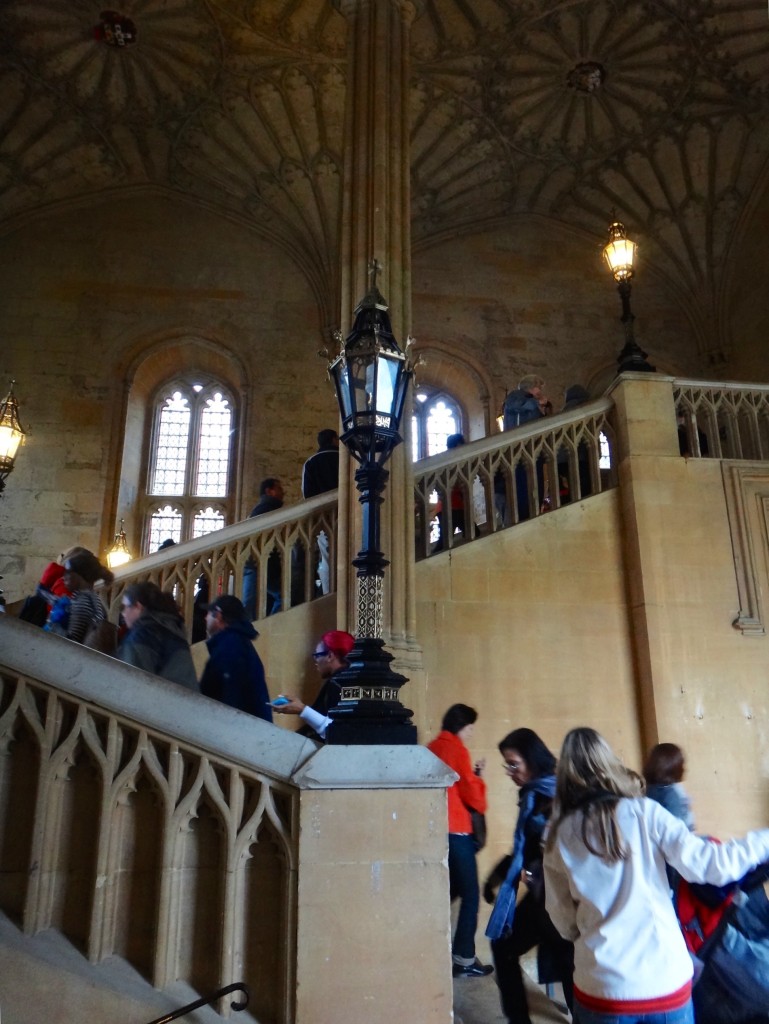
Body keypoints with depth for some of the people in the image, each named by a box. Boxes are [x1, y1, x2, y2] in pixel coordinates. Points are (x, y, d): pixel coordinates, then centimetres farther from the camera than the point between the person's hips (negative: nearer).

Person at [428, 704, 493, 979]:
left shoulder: (431, 749, 11)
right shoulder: (457, 749, -12)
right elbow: (472, 796, -11)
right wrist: (478, 778, 7)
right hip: (455, 832, -8)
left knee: (449, 890, 20)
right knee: (470, 895, 2)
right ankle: (464, 960, 4)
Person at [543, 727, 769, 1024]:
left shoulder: (559, 837, -3)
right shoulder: (643, 812, -9)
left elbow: (563, 921, 3)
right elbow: (708, 864, -11)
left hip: (600, 989, 1)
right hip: (665, 984, -1)